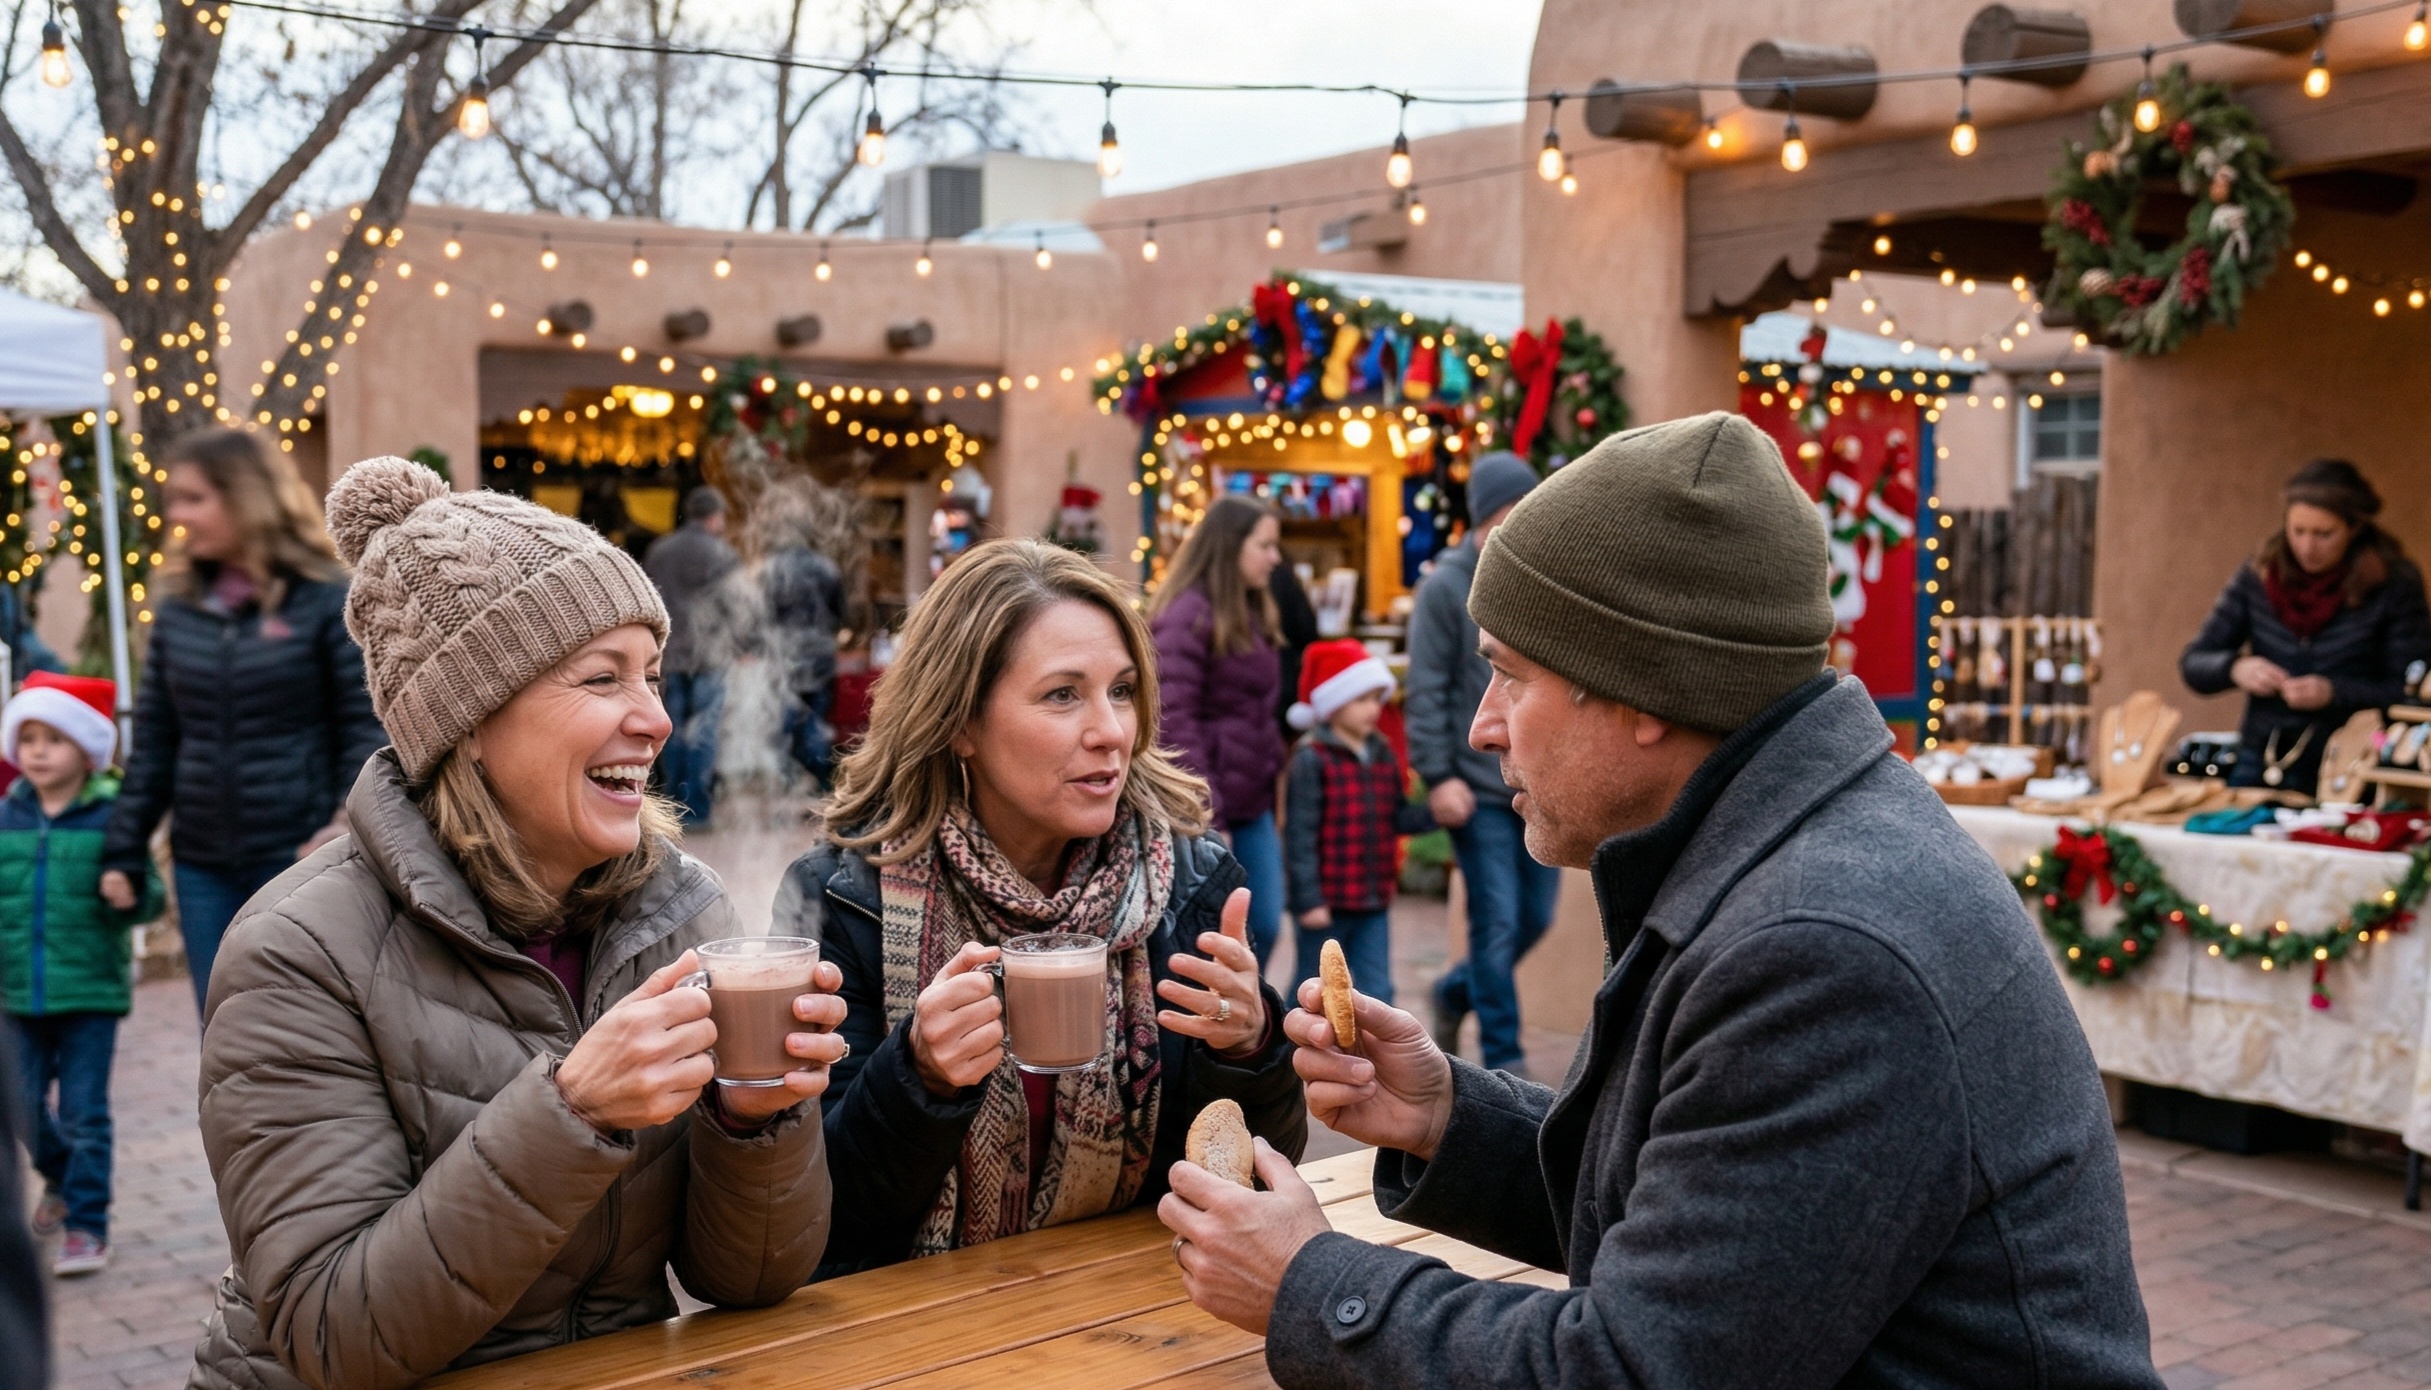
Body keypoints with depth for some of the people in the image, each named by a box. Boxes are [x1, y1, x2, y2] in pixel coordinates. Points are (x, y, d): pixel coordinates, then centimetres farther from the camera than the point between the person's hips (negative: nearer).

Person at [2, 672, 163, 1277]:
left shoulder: (110, 818, -7)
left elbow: (146, 899, -7)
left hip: (91, 993, -4)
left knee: (83, 1114, 0)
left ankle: (87, 1224, 10)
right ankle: (60, 1177, 42)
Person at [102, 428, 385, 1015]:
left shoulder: (325, 601, -6)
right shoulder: (178, 609, 8)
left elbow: (367, 726, -8)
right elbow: (153, 742, 12)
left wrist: (352, 824, -21)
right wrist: (124, 851, 9)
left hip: (301, 860, -5)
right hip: (203, 865, 5)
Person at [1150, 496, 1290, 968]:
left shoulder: (1250, 614, 14)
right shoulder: (1187, 615, -13)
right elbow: (1174, 721, -19)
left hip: (1251, 802, 9)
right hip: (1206, 805, -8)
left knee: (1263, 927, 9)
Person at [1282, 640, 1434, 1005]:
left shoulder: (1383, 755, 8)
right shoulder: (1311, 760, -14)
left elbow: (1397, 817, 10)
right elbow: (1300, 835, -16)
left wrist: (1433, 813, -10)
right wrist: (1308, 899, -18)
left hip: (1373, 904, 6)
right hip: (1326, 903, -6)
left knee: (1376, 993, 6)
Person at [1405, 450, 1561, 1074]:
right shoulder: (1446, 587, -6)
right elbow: (1425, 692, -8)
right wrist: (1438, 776, -13)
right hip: (1480, 788, -5)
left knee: (1535, 918, 11)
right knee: (1497, 923, -3)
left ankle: (1456, 993, 35)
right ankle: (1504, 1059, 10)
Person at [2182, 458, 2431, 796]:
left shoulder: (2394, 583, -2)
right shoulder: (2258, 574, 4)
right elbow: (2192, 665, 7)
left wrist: (2334, 692, -18)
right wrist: (2234, 668, -13)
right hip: (2260, 765, 2)